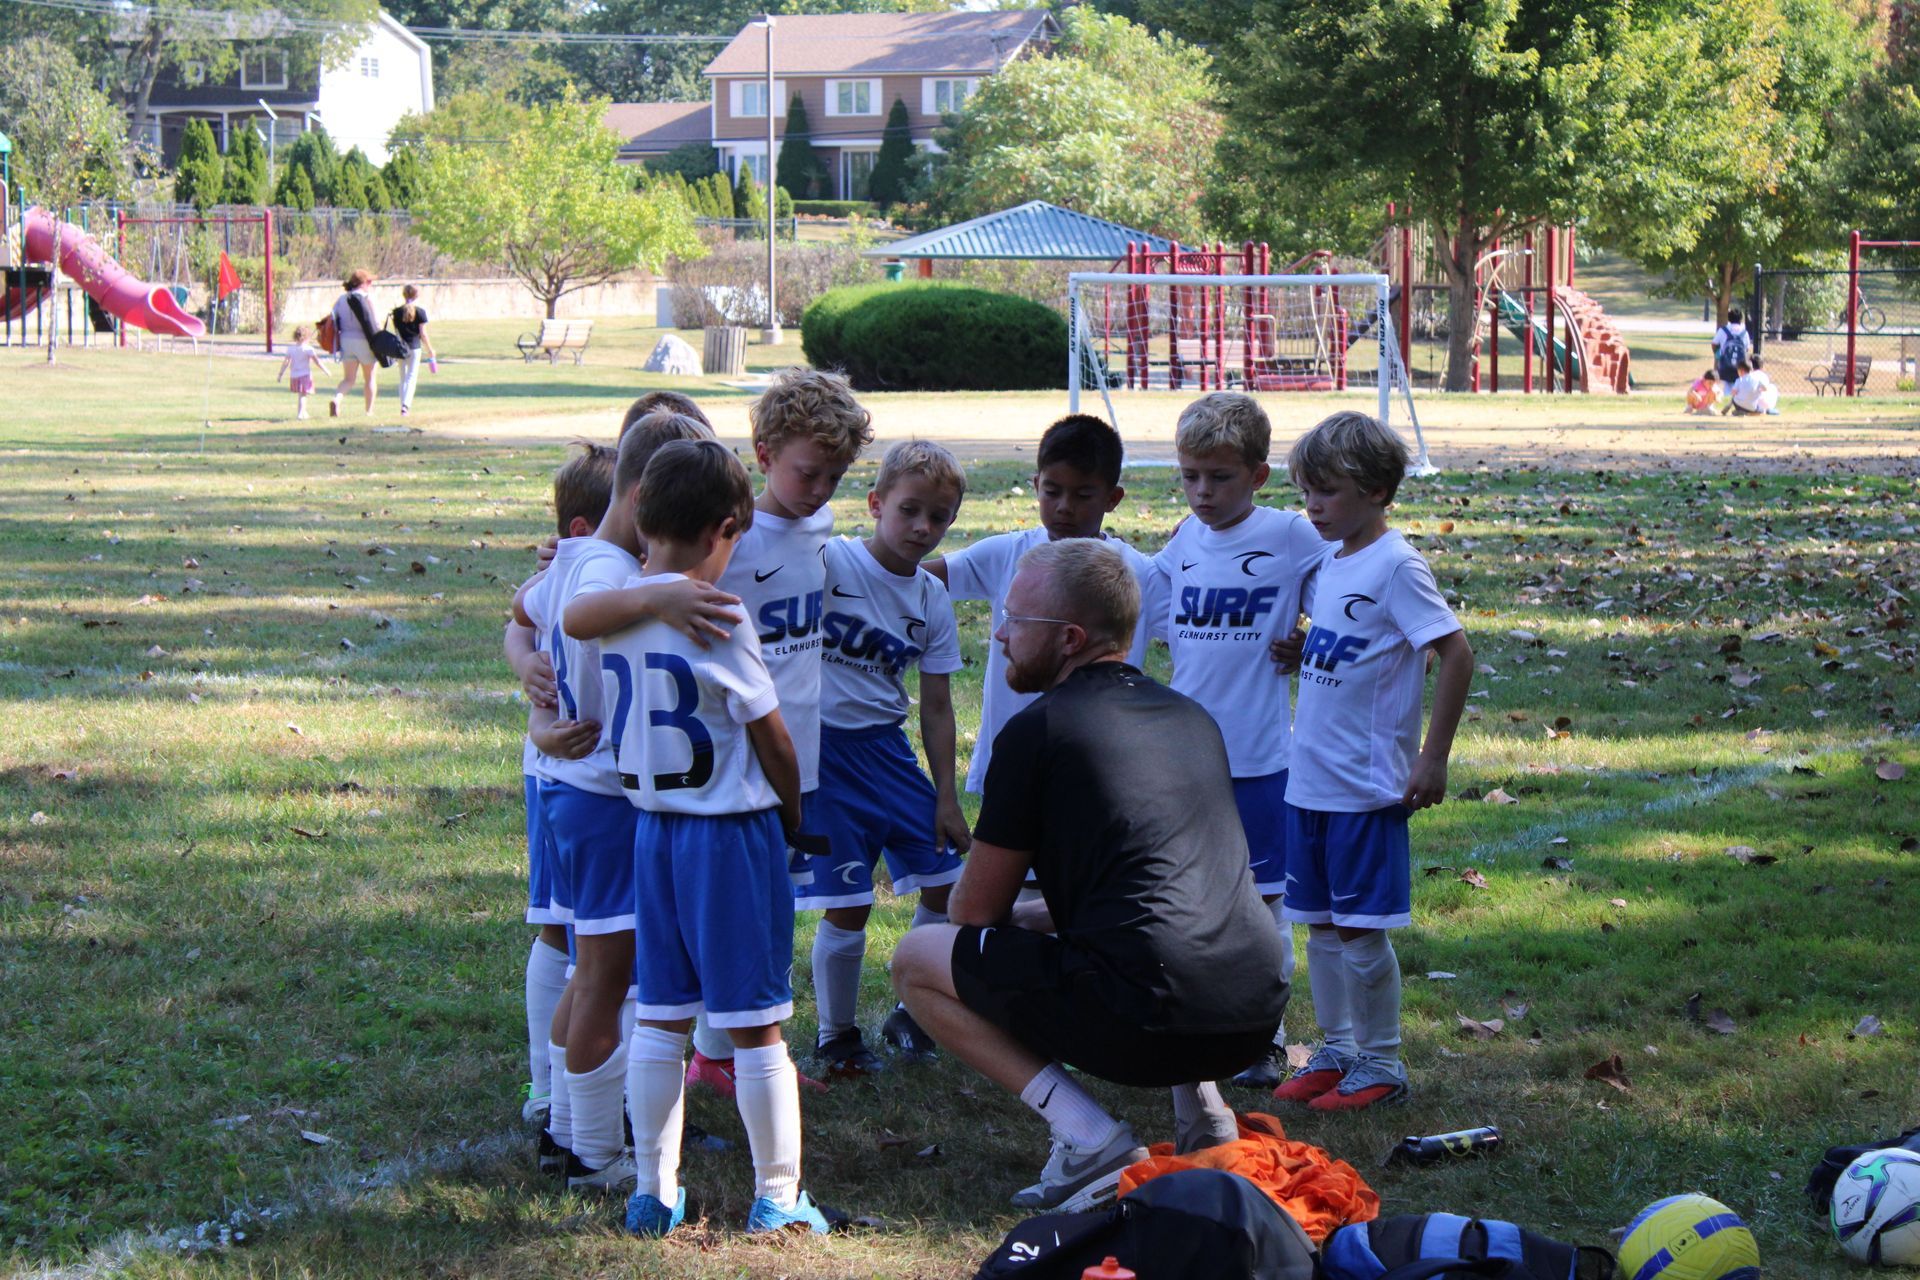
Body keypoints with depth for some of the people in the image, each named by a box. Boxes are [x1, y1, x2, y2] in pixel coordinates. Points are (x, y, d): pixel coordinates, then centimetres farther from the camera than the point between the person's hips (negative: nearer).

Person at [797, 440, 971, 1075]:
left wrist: (946, 800, 7)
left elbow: (936, 707, 9)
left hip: (886, 748, 6)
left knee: (945, 882, 6)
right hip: (822, 748, -6)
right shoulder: (827, 563, -13)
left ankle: (918, 1010, 27)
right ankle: (835, 1036, 14)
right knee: (848, 904, -6)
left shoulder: (933, 600, 4)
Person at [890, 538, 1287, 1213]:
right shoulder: (1192, 717, 19)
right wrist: (1037, 916, 37)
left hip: (1145, 1023, -8)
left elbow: (975, 912, 6)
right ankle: (1199, 1106, 18)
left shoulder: (1037, 730, -2)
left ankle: (1089, 1138, -3)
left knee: (917, 959, 11)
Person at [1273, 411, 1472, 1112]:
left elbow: (1456, 654, -17)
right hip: (1309, 781, 8)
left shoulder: (1395, 566, -14)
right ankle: (1334, 1051, 24)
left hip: (1366, 789, -8)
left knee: (1362, 930, -2)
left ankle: (1380, 1063, 10)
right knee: (1320, 925, 13)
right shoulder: (1329, 563, 10)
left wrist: (1432, 759, -16)